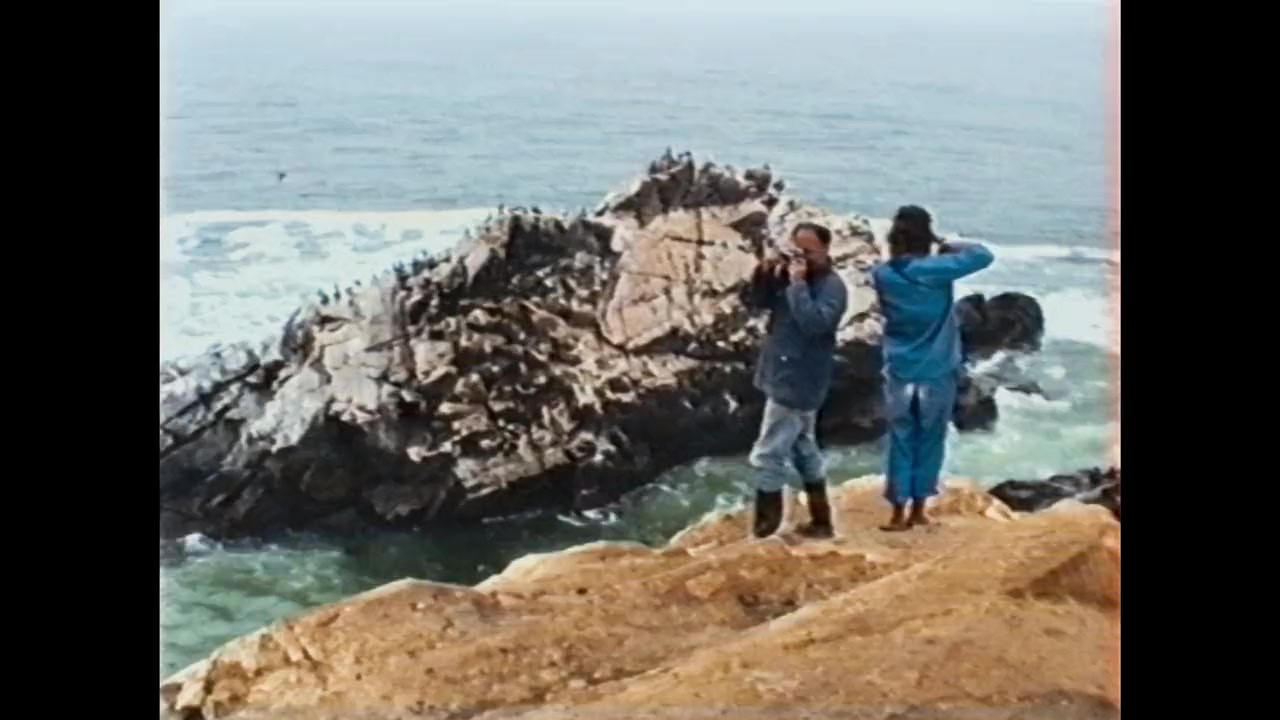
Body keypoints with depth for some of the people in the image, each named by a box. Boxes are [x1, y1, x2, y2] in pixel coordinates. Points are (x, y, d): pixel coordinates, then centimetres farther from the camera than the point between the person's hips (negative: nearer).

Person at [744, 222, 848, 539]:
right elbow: (756, 302, 10)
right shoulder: (789, 274, 9)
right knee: (803, 449, 15)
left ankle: (766, 525, 2)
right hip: (783, 376, 9)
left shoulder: (832, 287, -15)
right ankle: (821, 521, 24)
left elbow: (813, 323, -30)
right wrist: (764, 273, -6)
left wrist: (798, 284, -26)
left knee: (768, 455, -7)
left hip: (798, 382, -9)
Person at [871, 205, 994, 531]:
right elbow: (984, 255, -12)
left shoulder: (882, 275, -5)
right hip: (938, 373, -2)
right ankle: (918, 508, 18)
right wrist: (950, 247, 0)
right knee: (930, 441, 11)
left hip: (899, 373, 2)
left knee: (901, 441, 9)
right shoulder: (937, 270, -15)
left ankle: (899, 513, 11)